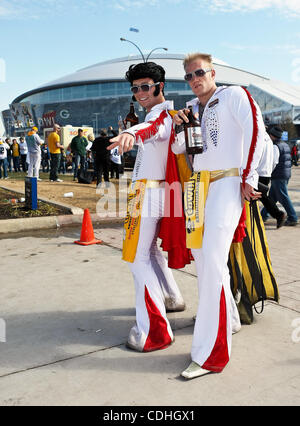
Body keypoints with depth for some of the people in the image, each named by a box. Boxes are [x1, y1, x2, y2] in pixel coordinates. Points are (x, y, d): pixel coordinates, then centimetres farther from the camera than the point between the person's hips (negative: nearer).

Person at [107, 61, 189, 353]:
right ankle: (172, 298, 38)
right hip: (150, 191, 11)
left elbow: (153, 127, -38)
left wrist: (132, 133, -57)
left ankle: (154, 330, -9)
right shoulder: (163, 113, 21)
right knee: (150, 249, 22)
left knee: (139, 257, -11)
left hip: (148, 192, -11)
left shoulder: (161, 112, -12)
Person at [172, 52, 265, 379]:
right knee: (201, 256, 11)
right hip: (198, 184, 8)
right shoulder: (191, 107, 18)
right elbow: (177, 149, 17)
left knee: (212, 260, -17)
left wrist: (248, 177, -12)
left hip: (227, 183, -7)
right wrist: (180, 128, -3)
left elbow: (256, 131, -8)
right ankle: (228, 318, 33)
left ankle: (210, 354, -11)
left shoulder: (233, 95, 0)